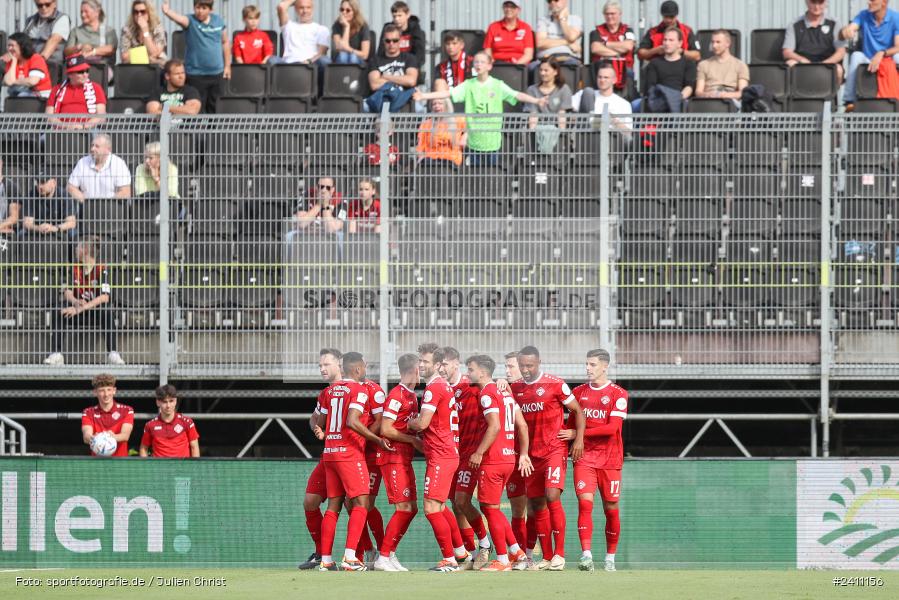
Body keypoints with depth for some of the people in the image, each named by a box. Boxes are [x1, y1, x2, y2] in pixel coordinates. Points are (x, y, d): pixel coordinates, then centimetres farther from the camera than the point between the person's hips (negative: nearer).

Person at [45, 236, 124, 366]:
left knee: (108, 313, -35)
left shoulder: (101, 269, -9)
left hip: (97, 312, -4)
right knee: (58, 314, -23)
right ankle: (56, 354, -31)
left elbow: (104, 297, -21)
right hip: (79, 313, 4)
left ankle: (112, 354, -36)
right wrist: (75, 301, -28)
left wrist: (80, 308, -31)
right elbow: (67, 292, -3)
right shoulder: (75, 269, 7)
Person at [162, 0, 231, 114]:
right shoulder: (190, 21, -9)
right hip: (196, 74, -4)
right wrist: (168, 12, -54)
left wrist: (227, 66, 13)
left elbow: (225, 42, 13)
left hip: (217, 73, 4)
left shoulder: (219, 21, 3)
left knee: (214, 108, 13)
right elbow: (179, 18, -31)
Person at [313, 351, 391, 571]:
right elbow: (352, 421, -22)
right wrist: (378, 440, -16)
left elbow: (319, 423, 15)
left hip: (329, 452, 7)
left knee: (333, 505, 11)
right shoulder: (359, 390, -9)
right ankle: (350, 557, -17)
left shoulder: (331, 390, 13)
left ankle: (326, 559, 8)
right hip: (349, 453, -7)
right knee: (360, 504, -6)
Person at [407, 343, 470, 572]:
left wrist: (409, 423, 0)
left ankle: (449, 560, -5)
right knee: (439, 507, 20)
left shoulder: (434, 388, -15)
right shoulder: (444, 386, 15)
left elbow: (422, 423, -19)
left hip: (440, 456, -10)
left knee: (431, 508, -9)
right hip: (448, 452, 10)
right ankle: (460, 551, 29)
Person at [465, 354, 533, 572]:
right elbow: (522, 426, 14)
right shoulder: (505, 393, 16)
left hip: (492, 460, -9)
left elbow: (495, 427, -21)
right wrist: (523, 454, 15)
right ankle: (516, 550, 15)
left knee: (491, 508, -1)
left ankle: (502, 560, 2)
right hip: (509, 458, 9)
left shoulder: (487, 394, -11)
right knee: (489, 507, 18)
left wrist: (479, 453, -17)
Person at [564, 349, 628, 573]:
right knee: (585, 503, -14)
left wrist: (578, 433, -14)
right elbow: (572, 423, 18)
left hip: (610, 460, -2)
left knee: (611, 510, 4)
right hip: (584, 458, 2)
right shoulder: (579, 392, 10)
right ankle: (586, 555, -21)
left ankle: (610, 557, 17)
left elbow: (612, 428, -12)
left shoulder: (618, 394, -3)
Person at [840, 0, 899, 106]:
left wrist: (882, 53, -34)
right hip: (868, 61, 2)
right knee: (856, 55, -30)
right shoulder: (863, 16, 2)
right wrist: (845, 32, -37)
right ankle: (849, 101, -32)